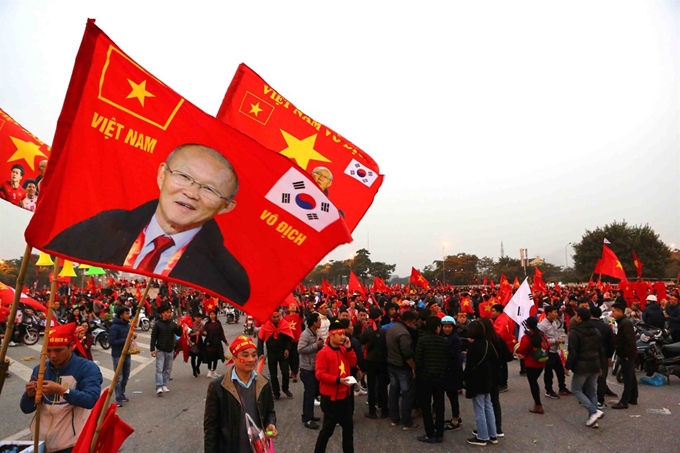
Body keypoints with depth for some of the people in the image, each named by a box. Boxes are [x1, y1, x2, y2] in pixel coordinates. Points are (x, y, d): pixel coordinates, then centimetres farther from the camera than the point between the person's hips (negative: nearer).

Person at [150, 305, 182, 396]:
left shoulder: (173, 324, 3)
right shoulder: (158, 324, -7)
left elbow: (179, 334, -1)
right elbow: (153, 337, -7)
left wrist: (179, 327, -20)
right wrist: (152, 349, -12)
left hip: (170, 350, 5)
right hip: (160, 350, -4)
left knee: (168, 369, 10)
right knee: (159, 369, -10)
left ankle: (164, 385, 20)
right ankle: (159, 387, -14)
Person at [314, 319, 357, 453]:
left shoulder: (343, 349, 5)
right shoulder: (323, 353, -18)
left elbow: (353, 364, 6)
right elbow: (320, 374, -21)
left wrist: (349, 348, -7)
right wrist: (338, 380, -27)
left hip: (344, 395, 7)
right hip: (330, 397, -7)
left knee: (348, 426, 18)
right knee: (328, 428, 4)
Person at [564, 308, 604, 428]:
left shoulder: (574, 332, -15)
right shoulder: (596, 331, 8)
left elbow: (573, 352, -17)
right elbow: (600, 350, 14)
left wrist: (568, 366, -8)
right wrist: (599, 365, 21)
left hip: (582, 366, -7)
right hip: (595, 365, 7)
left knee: (576, 389, 6)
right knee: (592, 391, 13)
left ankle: (594, 411, -10)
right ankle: (593, 419, 14)